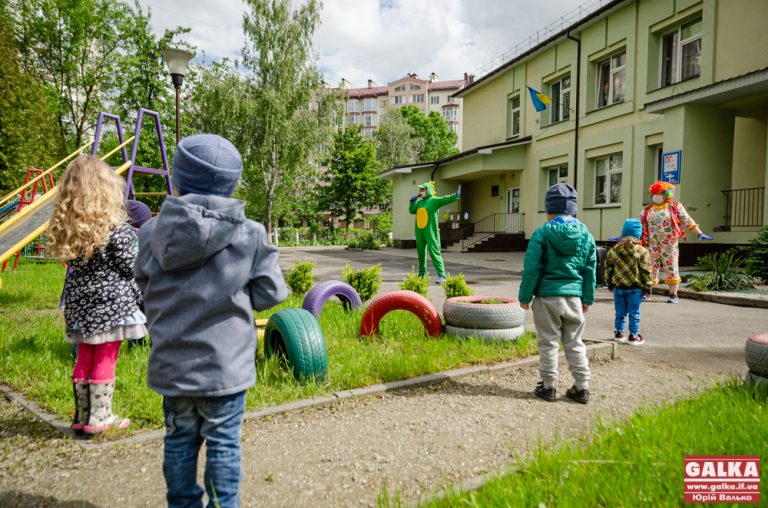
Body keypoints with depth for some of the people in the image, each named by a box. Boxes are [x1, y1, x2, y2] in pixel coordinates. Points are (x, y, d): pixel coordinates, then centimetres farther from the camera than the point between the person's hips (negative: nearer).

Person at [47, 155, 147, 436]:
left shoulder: (66, 226, 4)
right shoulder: (115, 226, -15)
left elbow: (75, 263, 10)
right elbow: (130, 265, -11)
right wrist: (136, 244, 7)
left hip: (80, 301, 6)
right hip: (111, 300, -6)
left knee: (84, 359, 15)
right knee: (105, 360, 4)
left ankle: (82, 416, 24)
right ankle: (99, 418, 12)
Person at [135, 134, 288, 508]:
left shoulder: (152, 233, -8)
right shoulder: (250, 236, -14)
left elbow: (144, 285, 5)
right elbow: (271, 293, -7)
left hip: (171, 365, 3)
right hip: (225, 367, -3)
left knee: (179, 441, 20)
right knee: (223, 444, 12)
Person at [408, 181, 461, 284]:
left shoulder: (434, 200, -6)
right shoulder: (419, 201, 14)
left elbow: (446, 199, -20)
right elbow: (412, 211, 21)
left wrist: (455, 196, -37)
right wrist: (413, 201, 7)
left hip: (431, 232, -7)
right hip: (419, 232, 7)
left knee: (434, 253, -12)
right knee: (421, 253, 15)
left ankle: (442, 276, -11)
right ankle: (422, 274, 29)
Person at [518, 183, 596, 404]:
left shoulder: (542, 233, -10)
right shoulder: (585, 234, 4)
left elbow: (532, 269, -10)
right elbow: (590, 270, 8)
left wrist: (525, 296, -1)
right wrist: (587, 299, 15)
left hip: (547, 297, -4)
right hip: (574, 297, 4)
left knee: (548, 343, 7)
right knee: (575, 343, 14)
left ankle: (548, 386, 15)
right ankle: (582, 387, 19)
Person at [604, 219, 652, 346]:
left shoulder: (613, 250, 1)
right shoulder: (642, 251, -9)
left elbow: (608, 269, 6)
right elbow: (645, 271, -7)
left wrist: (609, 284, 17)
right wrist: (647, 287, 2)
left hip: (618, 287, 3)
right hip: (635, 288, -3)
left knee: (620, 312, 15)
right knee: (634, 313, 6)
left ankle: (618, 333, 22)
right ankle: (633, 336, 11)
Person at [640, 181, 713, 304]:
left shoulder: (675, 207, 4)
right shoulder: (647, 209, 12)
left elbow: (688, 221, 0)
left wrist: (700, 233, -9)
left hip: (669, 244, -3)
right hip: (652, 244, 3)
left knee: (671, 268, 1)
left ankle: (673, 295, 8)